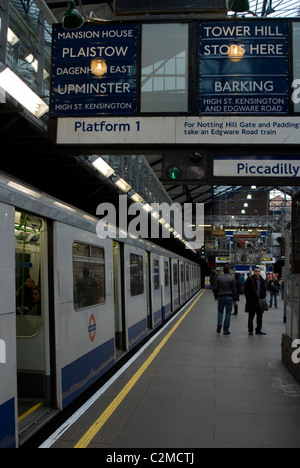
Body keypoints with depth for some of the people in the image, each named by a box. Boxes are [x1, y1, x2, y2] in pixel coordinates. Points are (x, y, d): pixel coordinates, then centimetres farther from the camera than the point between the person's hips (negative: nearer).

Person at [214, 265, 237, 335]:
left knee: (220, 311, 15)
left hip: (221, 297, 2)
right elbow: (234, 290, -1)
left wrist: (216, 296, 17)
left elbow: (216, 288, 5)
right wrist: (235, 299, 5)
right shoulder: (232, 278, -2)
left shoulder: (219, 278, 2)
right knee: (228, 313, 4)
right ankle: (226, 330, 3)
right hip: (229, 297, -1)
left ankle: (219, 323, -12)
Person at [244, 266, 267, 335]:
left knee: (260, 316, 10)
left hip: (260, 301, 5)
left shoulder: (262, 280, 10)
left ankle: (258, 330, 19)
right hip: (252, 301, -5)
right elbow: (246, 290, -6)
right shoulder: (250, 279, -6)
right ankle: (250, 330, 11)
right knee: (251, 316, 3)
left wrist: (263, 297, 5)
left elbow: (264, 290, 19)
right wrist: (248, 299, -12)